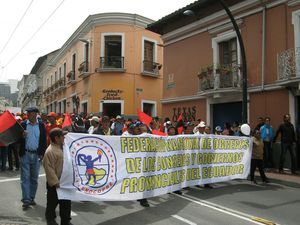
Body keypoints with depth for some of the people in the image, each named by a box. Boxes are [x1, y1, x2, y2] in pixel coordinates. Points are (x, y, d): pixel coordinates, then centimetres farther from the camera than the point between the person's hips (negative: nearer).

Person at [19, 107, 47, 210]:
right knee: (25, 177, -1)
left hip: (36, 155, 1)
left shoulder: (41, 125, 3)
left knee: (34, 178, 10)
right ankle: (26, 200, 4)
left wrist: (42, 153, -2)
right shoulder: (23, 124, 0)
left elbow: (43, 140, 5)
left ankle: (32, 198, 22)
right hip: (25, 154, -1)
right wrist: (22, 135, -19)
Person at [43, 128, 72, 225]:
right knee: (52, 202, 11)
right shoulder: (50, 151, -20)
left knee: (66, 202, 15)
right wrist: (55, 182, -22)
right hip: (54, 184, -8)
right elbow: (49, 168, -23)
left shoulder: (61, 147, 8)